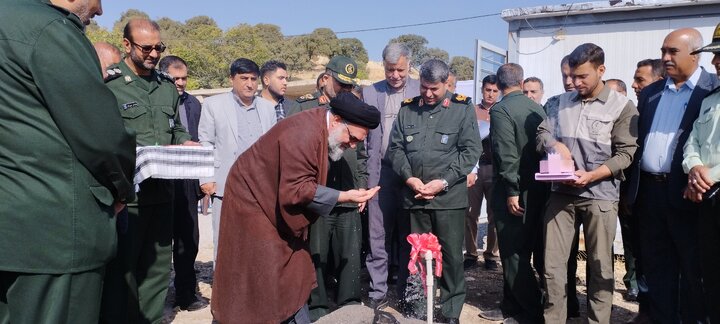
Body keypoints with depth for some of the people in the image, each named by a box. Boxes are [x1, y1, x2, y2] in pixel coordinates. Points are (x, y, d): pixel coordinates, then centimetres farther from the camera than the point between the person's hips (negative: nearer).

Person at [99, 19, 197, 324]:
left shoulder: (167, 86, 14)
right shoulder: (108, 83, -5)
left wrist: (185, 143, 2)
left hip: (162, 190, 6)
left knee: (158, 263, 14)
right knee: (121, 267, 3)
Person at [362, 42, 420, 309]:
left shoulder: (421, 90, 3)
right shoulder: (370, 92, 7)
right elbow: (363, 133, 6)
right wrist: (366, 175, 0)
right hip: (381, 172, 1)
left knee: (408, 237, 9)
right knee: (378, 238, 5)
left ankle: (407, 294, 22)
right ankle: (377, 294, 16)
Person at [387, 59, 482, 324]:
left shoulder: (463, 109, 1)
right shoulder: (407, 109, 9)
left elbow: (471, 150, -4)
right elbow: (395, 148, 9)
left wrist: (443, 182, -11)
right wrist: (409, 177, -7)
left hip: (450, 196, -2)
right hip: (414, 195, 3)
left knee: (451, 255, 5)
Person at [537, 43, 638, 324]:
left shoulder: (621, 106, -1)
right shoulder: (563, 102, 12)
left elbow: (626, 153, -6)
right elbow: (541, 133, 12)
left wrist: (592, 175, -19)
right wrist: (555, 144, -10)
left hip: (600, 195, -3)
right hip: (561, 193, 4)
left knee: (600, 267, 6)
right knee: (553, 265, 4)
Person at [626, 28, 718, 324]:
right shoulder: (649, 93, 13)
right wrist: (630, 189, 11)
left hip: (687, 193, -5)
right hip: (648, 191, 5)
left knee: (694, 271, 8)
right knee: (655, 268, 13)